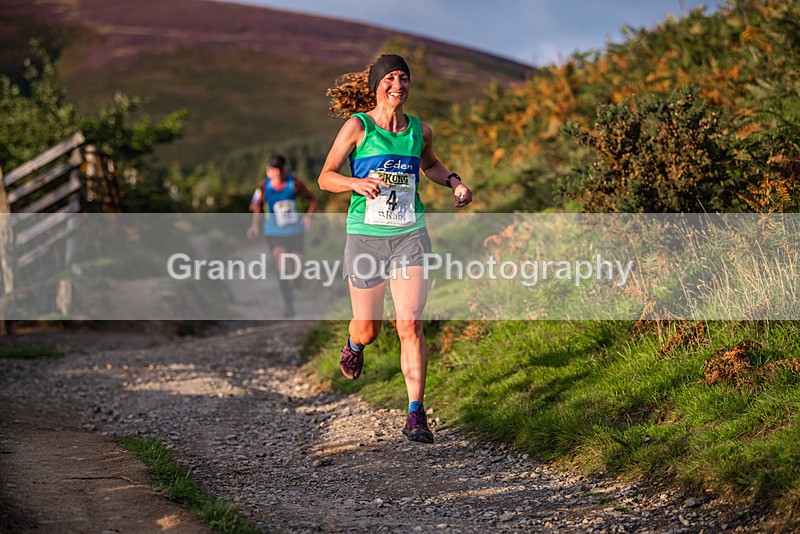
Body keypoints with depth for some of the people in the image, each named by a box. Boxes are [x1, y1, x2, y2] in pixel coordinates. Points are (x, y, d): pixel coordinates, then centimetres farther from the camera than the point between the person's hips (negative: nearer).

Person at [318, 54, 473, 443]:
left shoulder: (420, 130, 6)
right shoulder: (357, 126, -5)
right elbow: (326, 177, -3)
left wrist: (454, 181, 8)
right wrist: (358, 182, -22)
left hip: (410, 235, 2)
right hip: (366, 236, -1)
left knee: (410, 324, -11)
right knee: (368, 329, 9)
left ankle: (416, 414, -6)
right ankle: (354, 345, 48)